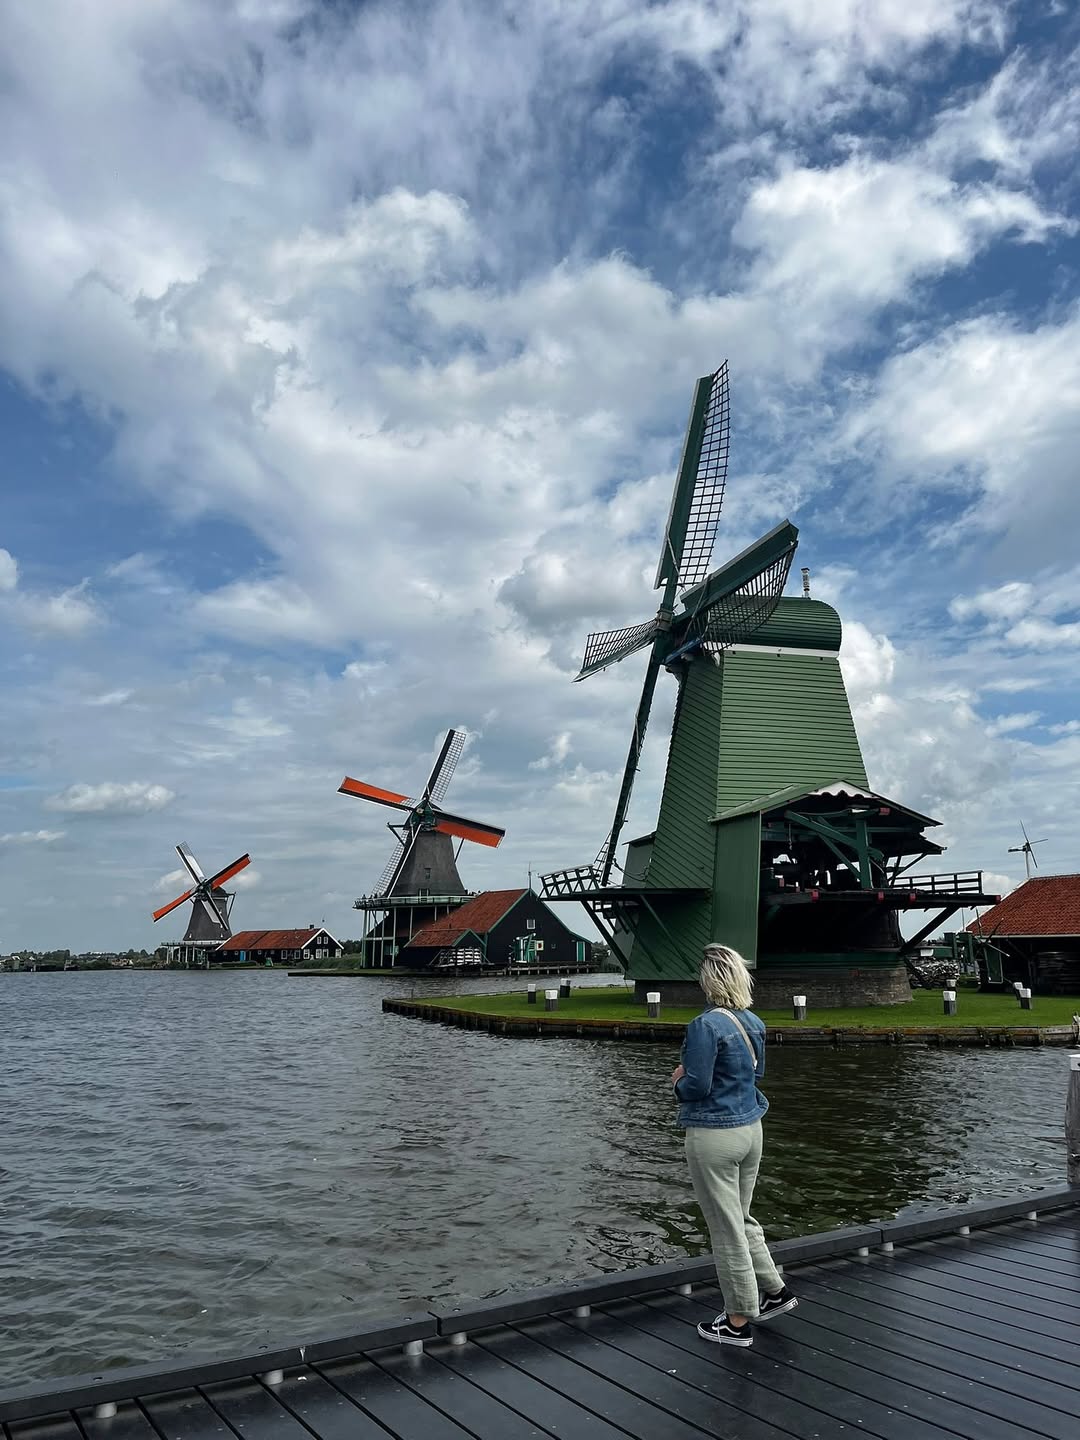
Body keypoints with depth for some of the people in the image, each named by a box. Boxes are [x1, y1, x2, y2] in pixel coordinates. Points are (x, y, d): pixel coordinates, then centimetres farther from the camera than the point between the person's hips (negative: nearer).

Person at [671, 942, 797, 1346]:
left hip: (714, 1137, -8)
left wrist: (679, 1081, 0)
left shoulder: (705, 1026, -22)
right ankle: (775, 1291, 32)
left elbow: (696, 1087, -22)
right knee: (741, 1218, 25)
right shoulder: (754, 1023, 3)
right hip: (750, 1129, 8)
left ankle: (738, 1321, 20)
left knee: (726, 1229, 7)